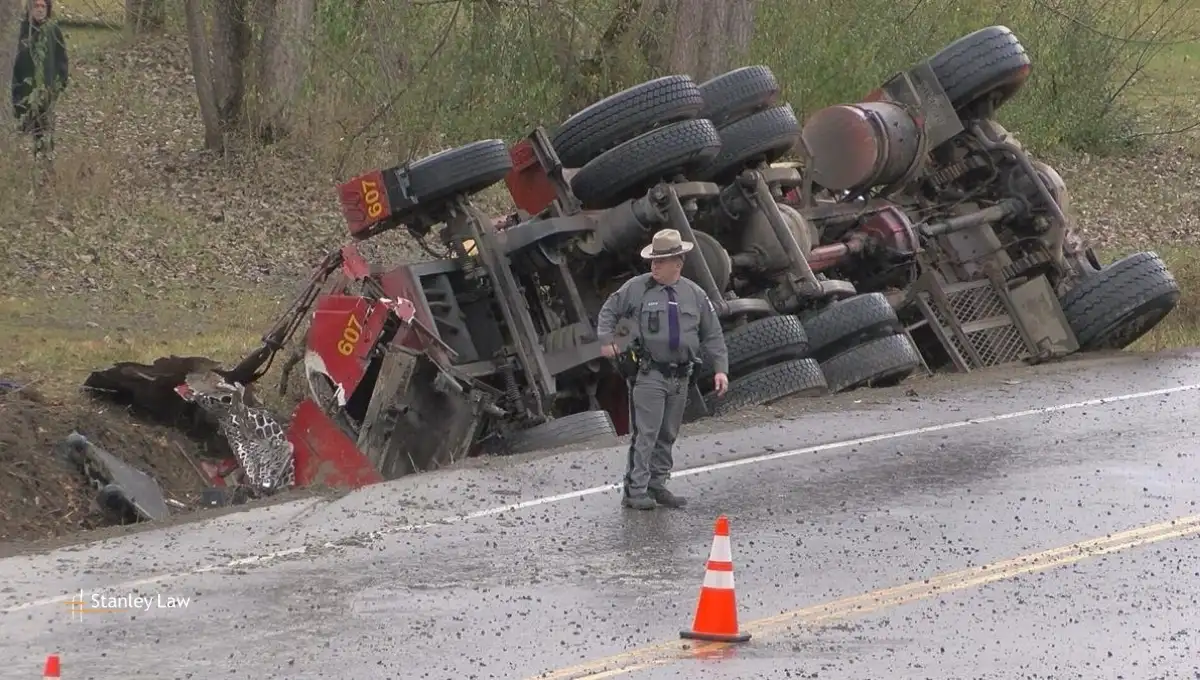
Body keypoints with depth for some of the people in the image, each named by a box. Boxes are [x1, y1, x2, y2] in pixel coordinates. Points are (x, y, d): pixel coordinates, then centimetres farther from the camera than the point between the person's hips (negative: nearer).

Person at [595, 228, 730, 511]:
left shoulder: (695, 294, 8)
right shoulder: (637, 288, 0)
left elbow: (712, 335, 12)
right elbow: (609, 310, 12)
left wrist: (721, 368, 4)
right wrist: (606, 339, -3)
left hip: (680, 377, 4)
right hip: (649, 374, -4)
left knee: (668, 435, 11)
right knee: (646, 434, -10)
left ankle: (657, 486, 20)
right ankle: (635, 490, -9)